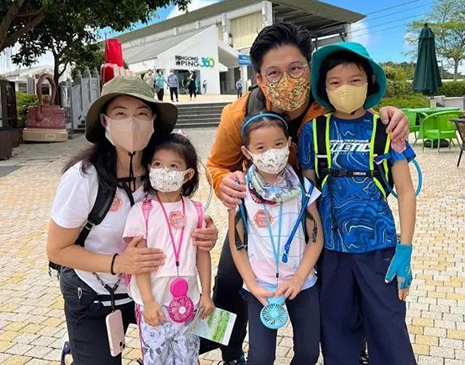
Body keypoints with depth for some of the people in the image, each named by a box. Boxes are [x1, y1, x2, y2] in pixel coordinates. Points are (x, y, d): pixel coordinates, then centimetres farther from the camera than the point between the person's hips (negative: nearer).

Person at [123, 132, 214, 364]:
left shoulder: (195, 211, -1)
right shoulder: (142, 211, -9)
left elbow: (202, 254, 4)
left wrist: (206, 294, 5)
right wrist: (148, 301, -14)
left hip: (189, 301, 3)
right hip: (154, 302, -2)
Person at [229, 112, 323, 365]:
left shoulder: (303, 187, -5)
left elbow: (316, 237, -3)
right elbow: (237, 245, -4)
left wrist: (298, 279, -11)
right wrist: (253, 286, -8)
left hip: (302, 284, 2)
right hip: (260, 288, -1)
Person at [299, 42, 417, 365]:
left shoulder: (386, 129, -3)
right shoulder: (314, 131, -1)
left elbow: (406, 191, -1)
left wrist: (405, 248, -6)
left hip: (379, 246, -1)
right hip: (330, 247, 1)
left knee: (388, 330, 9)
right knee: (337, 327, 16)